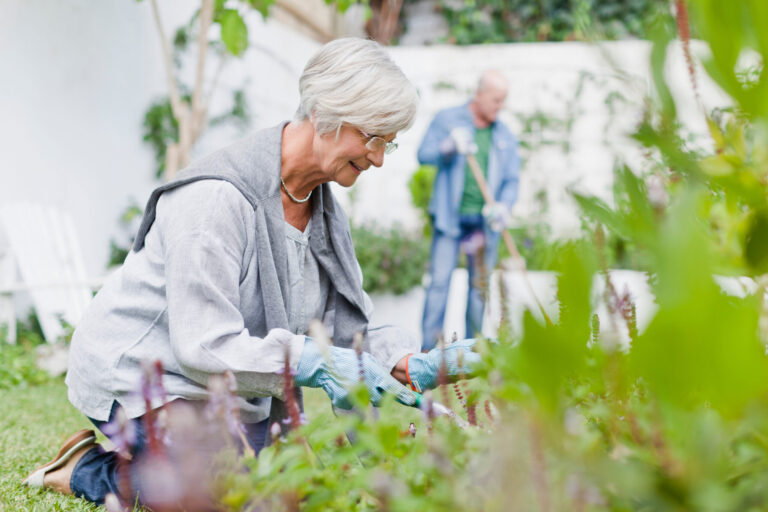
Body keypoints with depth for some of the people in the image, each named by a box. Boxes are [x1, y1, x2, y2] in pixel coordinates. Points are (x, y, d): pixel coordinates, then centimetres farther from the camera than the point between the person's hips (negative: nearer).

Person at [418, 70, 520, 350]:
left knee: (480, 285, 5)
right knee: (440, 280, -8)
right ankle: (429, 348, -5)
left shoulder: (505, 136, 13)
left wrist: (503, 206, -11)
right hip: (450, 217, -3)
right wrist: (450, 147, -21)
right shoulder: (447, 119, 5)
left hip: (485, 221, 3)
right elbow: (424, 154, -1)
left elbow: (511, 180, 9)